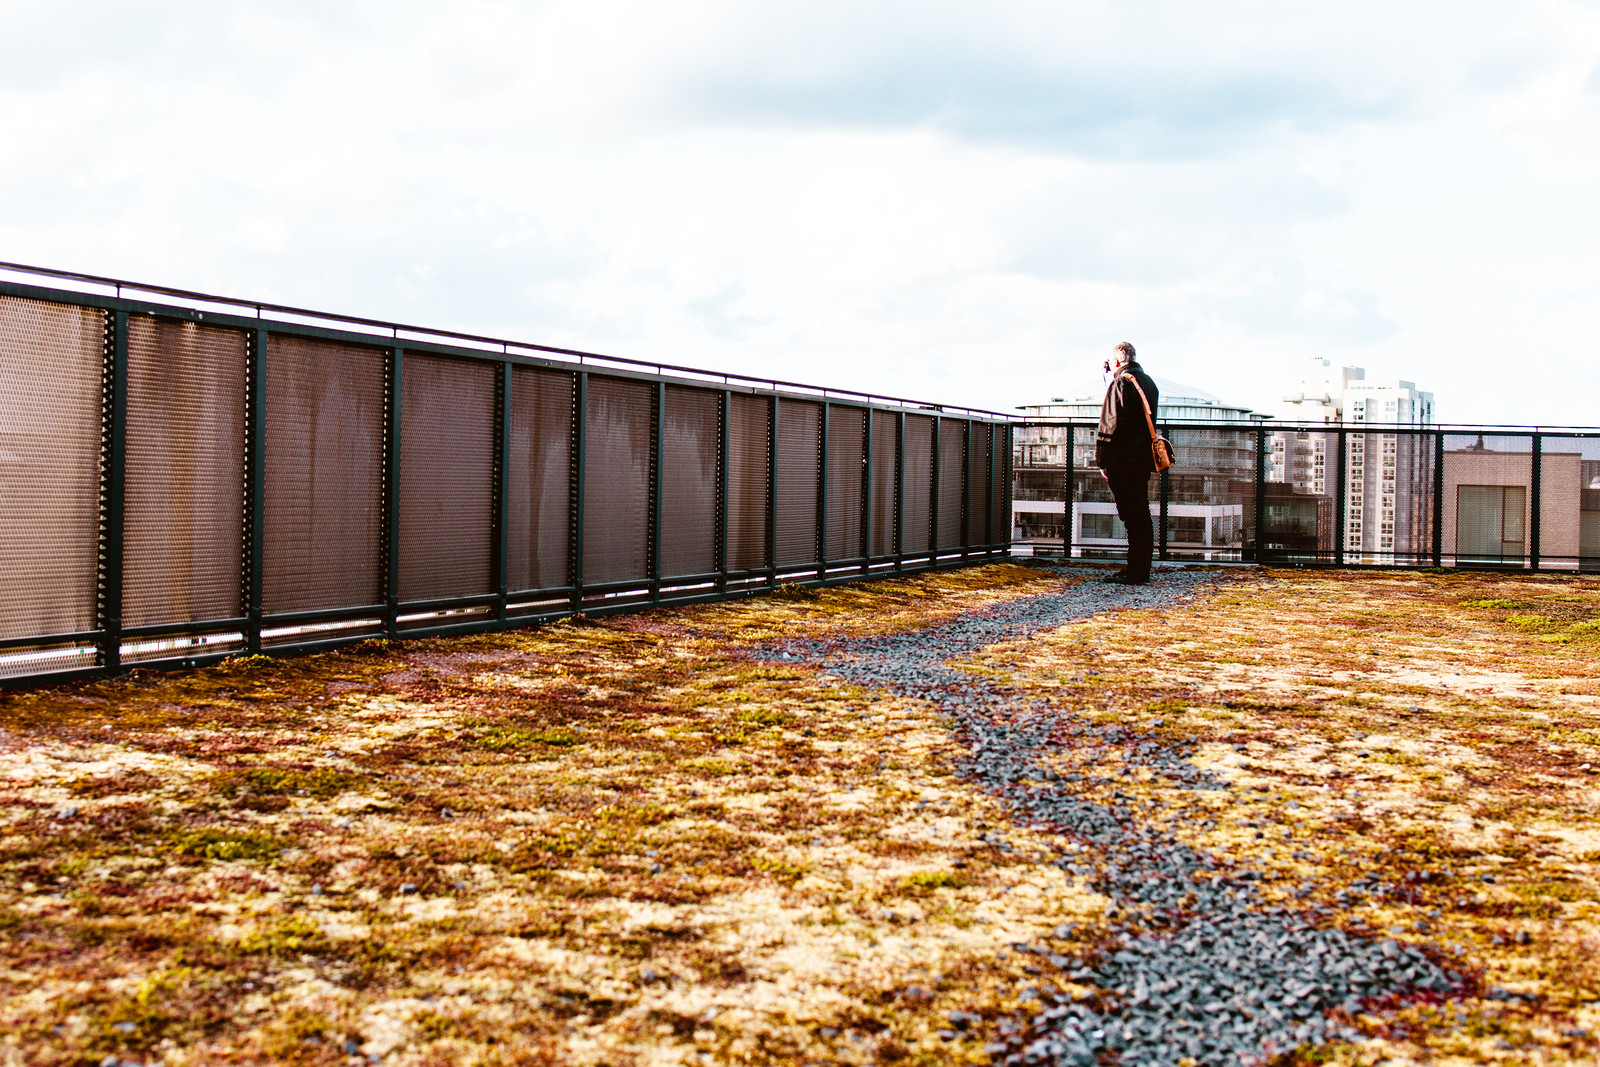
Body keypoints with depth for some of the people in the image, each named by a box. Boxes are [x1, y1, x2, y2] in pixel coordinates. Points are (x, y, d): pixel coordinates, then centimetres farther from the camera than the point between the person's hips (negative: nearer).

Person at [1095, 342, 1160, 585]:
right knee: (1142, 516, 12)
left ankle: (1135, 572, -7)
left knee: (1132, 517, -8)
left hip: (1124, 461, -9)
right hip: (1143, 460, 9)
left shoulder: (1121, 383, -11)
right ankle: (1142, 571, 16)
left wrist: (1102, 461, -12)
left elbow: (1111, 425, -14)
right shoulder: (1148, 382, 16)